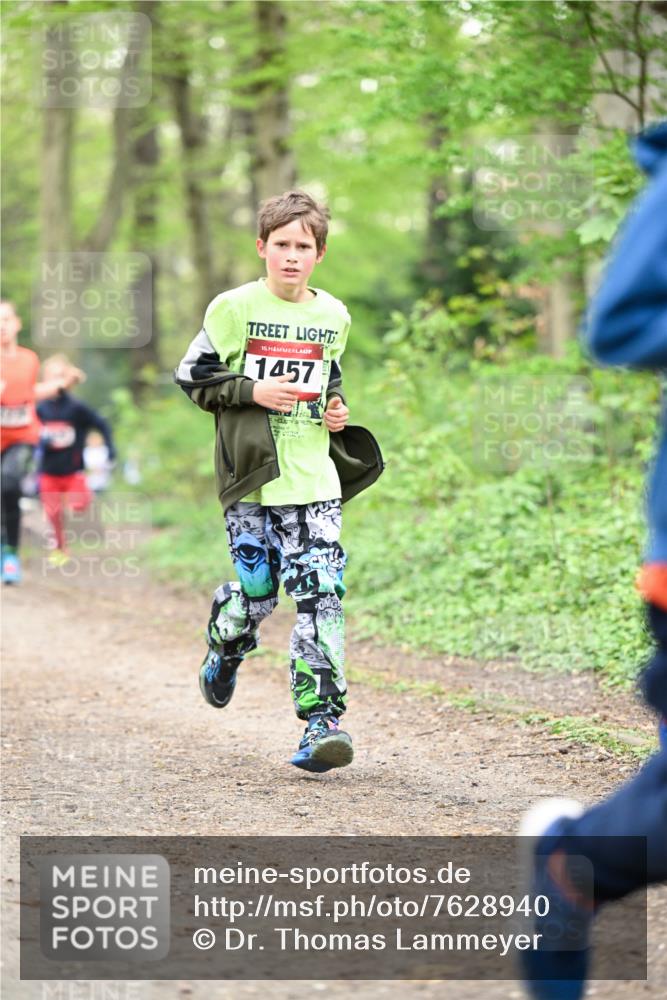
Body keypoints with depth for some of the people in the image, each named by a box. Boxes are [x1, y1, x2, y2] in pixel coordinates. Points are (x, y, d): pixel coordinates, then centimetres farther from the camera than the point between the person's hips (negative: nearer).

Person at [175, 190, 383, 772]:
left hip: (315, 480, 2)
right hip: (252, 477, -2)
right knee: (256, 592, 3)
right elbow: (192, 377, 1)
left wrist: (334, 408, 6)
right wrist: (253, 391, -12)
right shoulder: (234, 308, -2)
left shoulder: (333, 316, 10)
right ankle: (226, 643, 40)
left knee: (321, 596, -10)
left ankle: (321, 719, -10)